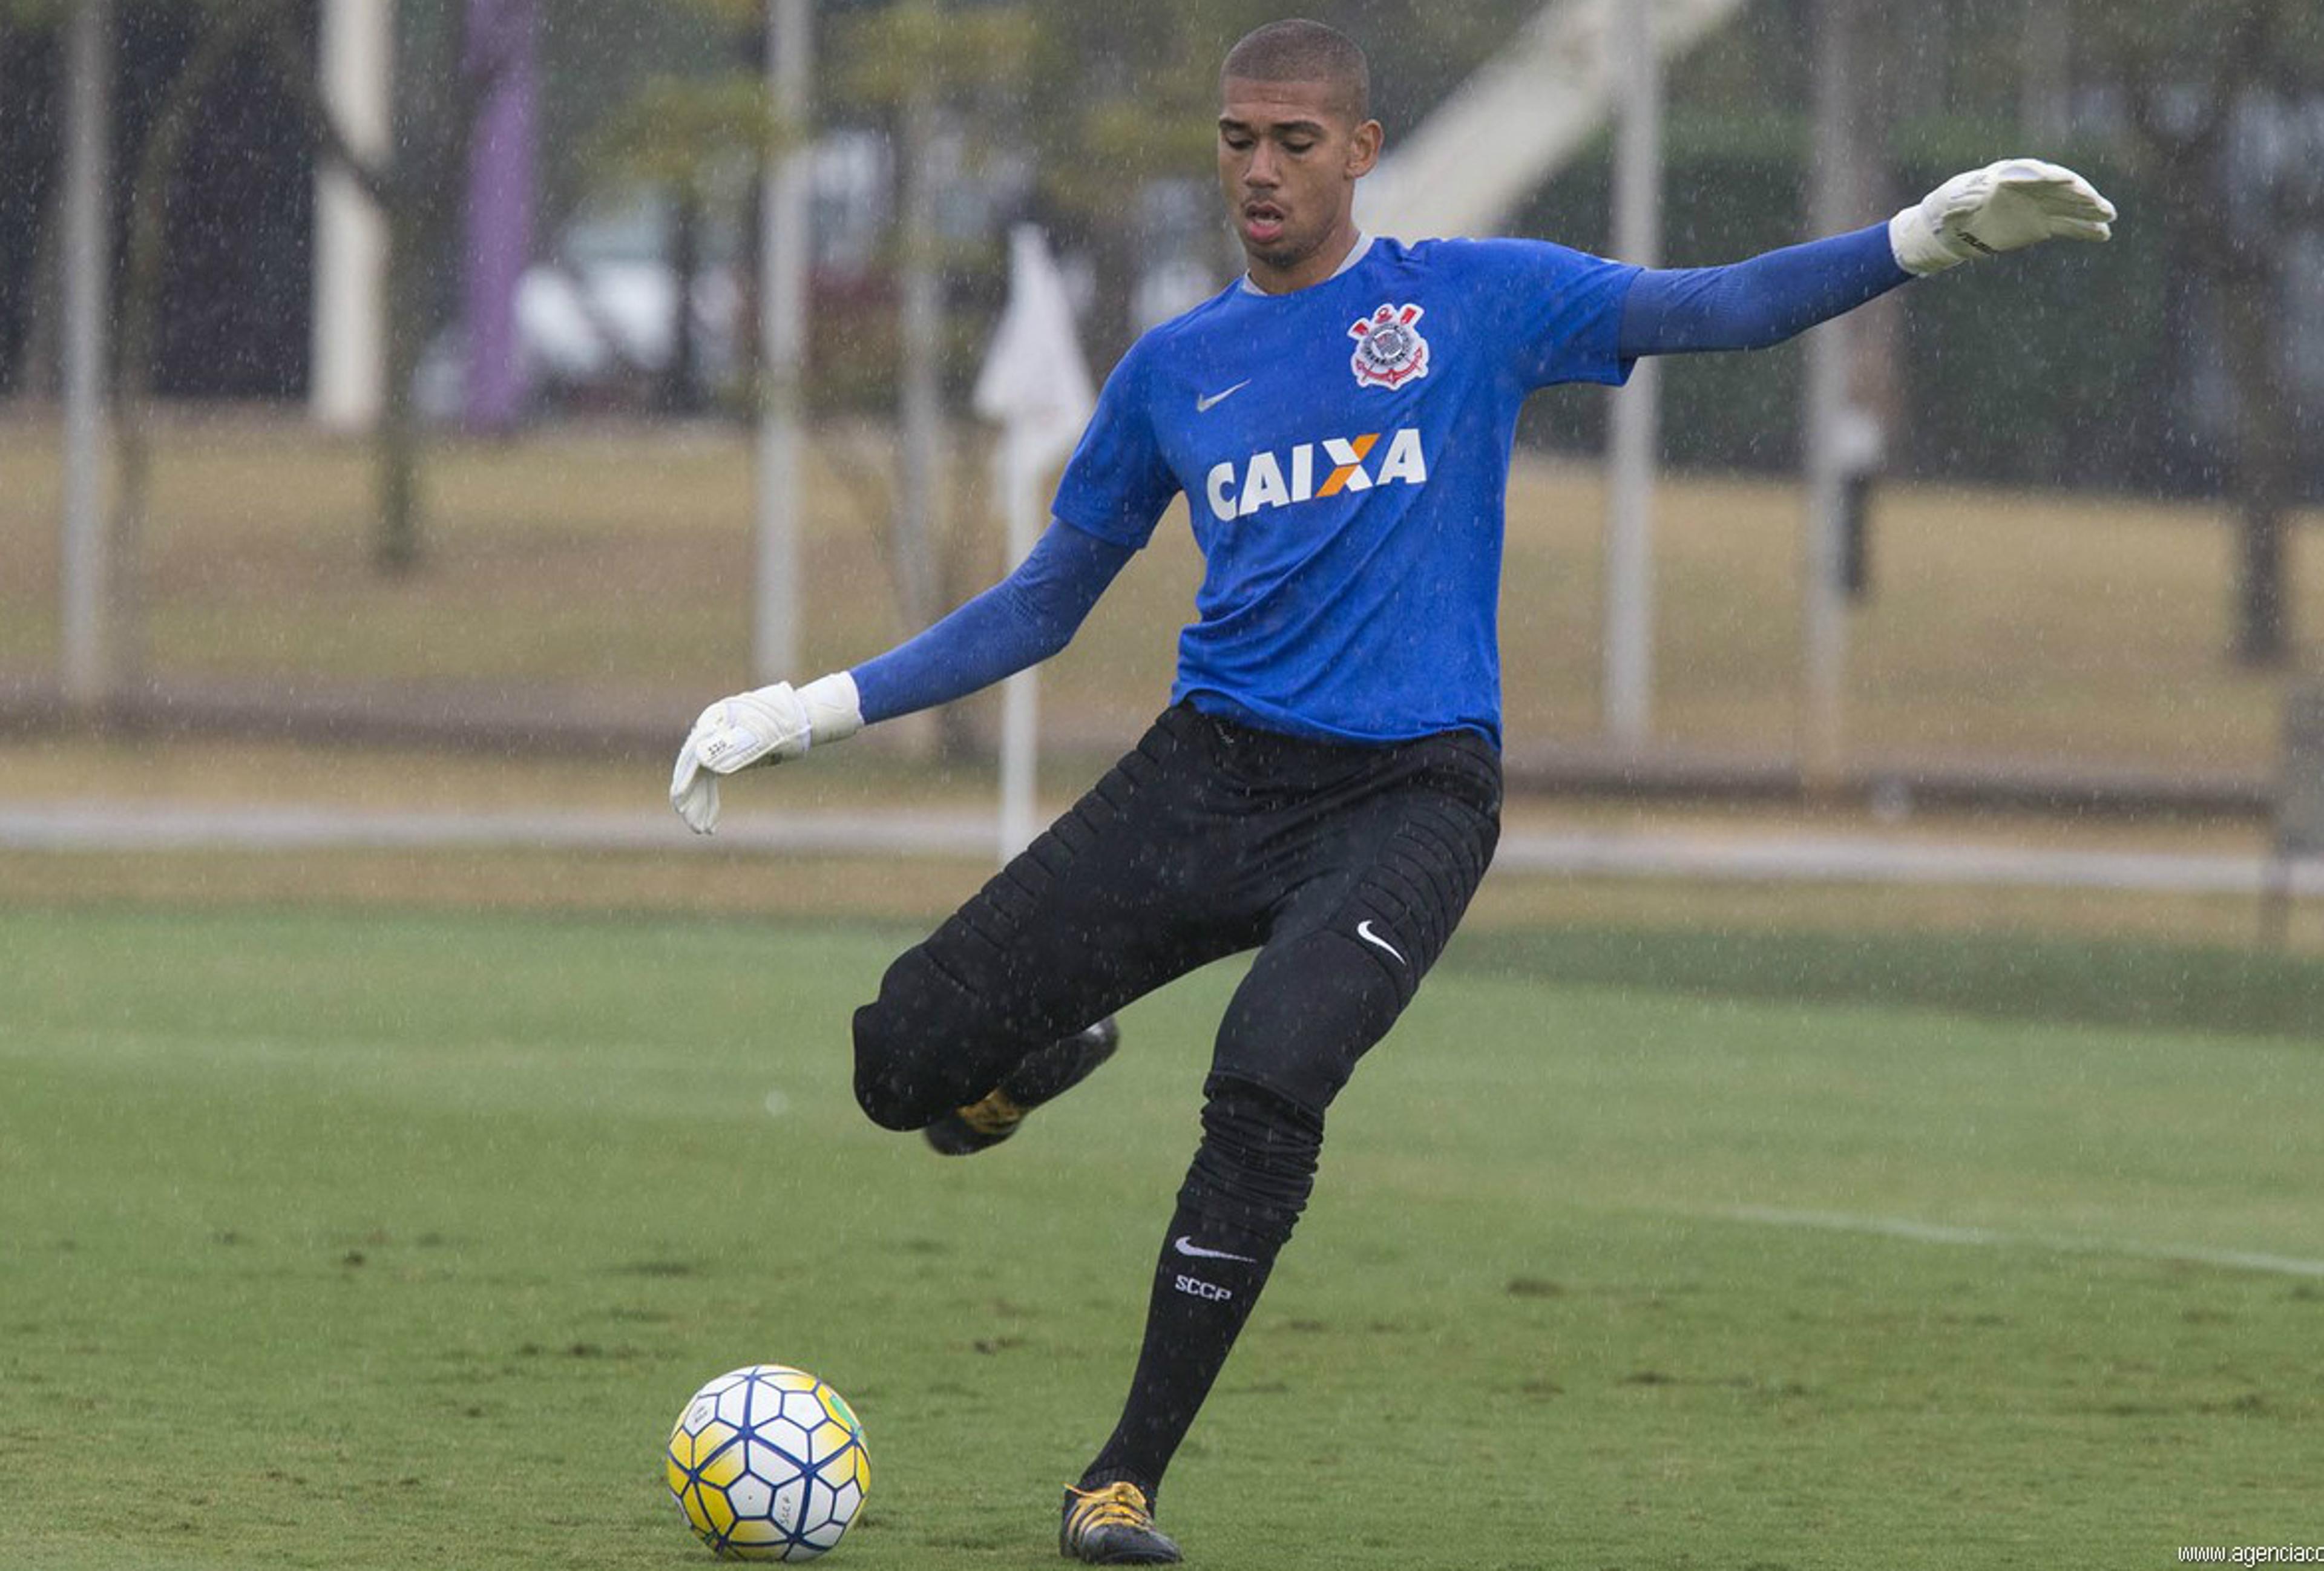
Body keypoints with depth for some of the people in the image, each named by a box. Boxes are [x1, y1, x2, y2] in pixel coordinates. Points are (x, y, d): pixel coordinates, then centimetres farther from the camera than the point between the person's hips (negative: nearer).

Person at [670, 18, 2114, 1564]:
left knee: (1267, 1092, -28)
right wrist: (819, 709, 14)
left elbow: (1716, 309, -1)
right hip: (1211, 772, 3)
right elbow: (1041, 606, 20)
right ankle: (1040, 1059, 29)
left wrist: (1927, 236, -15)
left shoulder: (1476, 299, 6)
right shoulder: (1174, 368, 13)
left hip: (1407, 797, -3)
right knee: (907, 1060, -10)